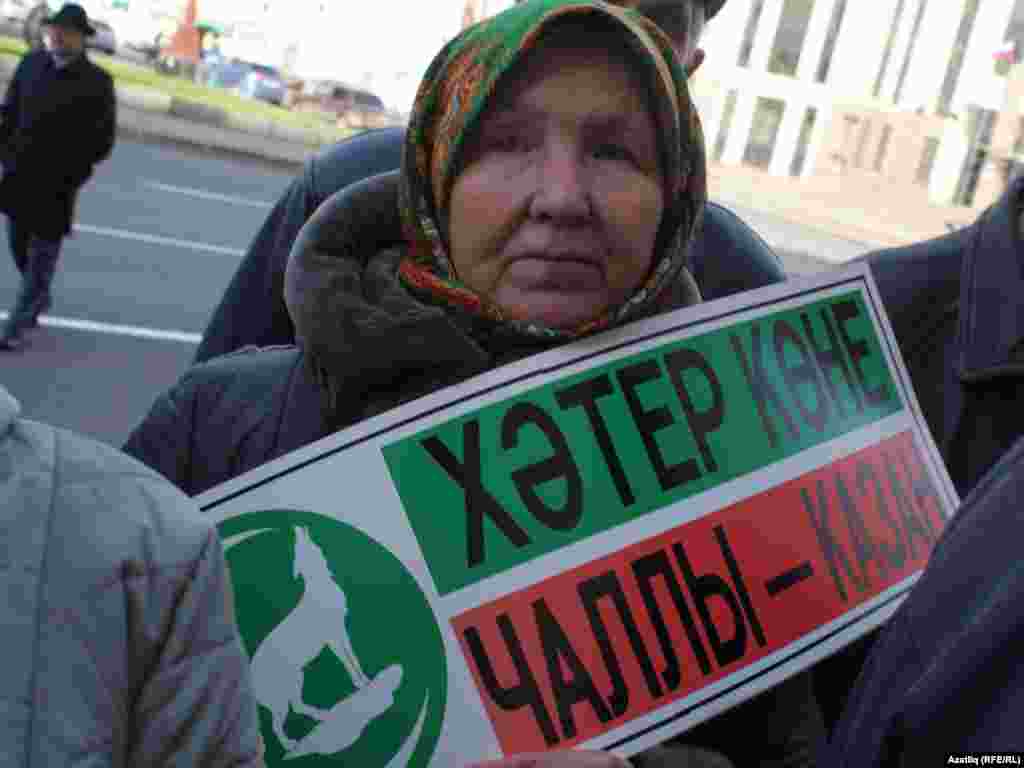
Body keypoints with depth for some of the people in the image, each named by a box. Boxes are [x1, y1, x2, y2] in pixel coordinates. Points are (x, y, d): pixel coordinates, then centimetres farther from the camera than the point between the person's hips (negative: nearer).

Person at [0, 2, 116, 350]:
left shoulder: (97, 82, -8)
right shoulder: (31, 63, 4)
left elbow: (102, 141, -6)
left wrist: (70, 174, -10)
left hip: (57, 187, -5)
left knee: (41, 258, 0)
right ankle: (39, 297, 43)